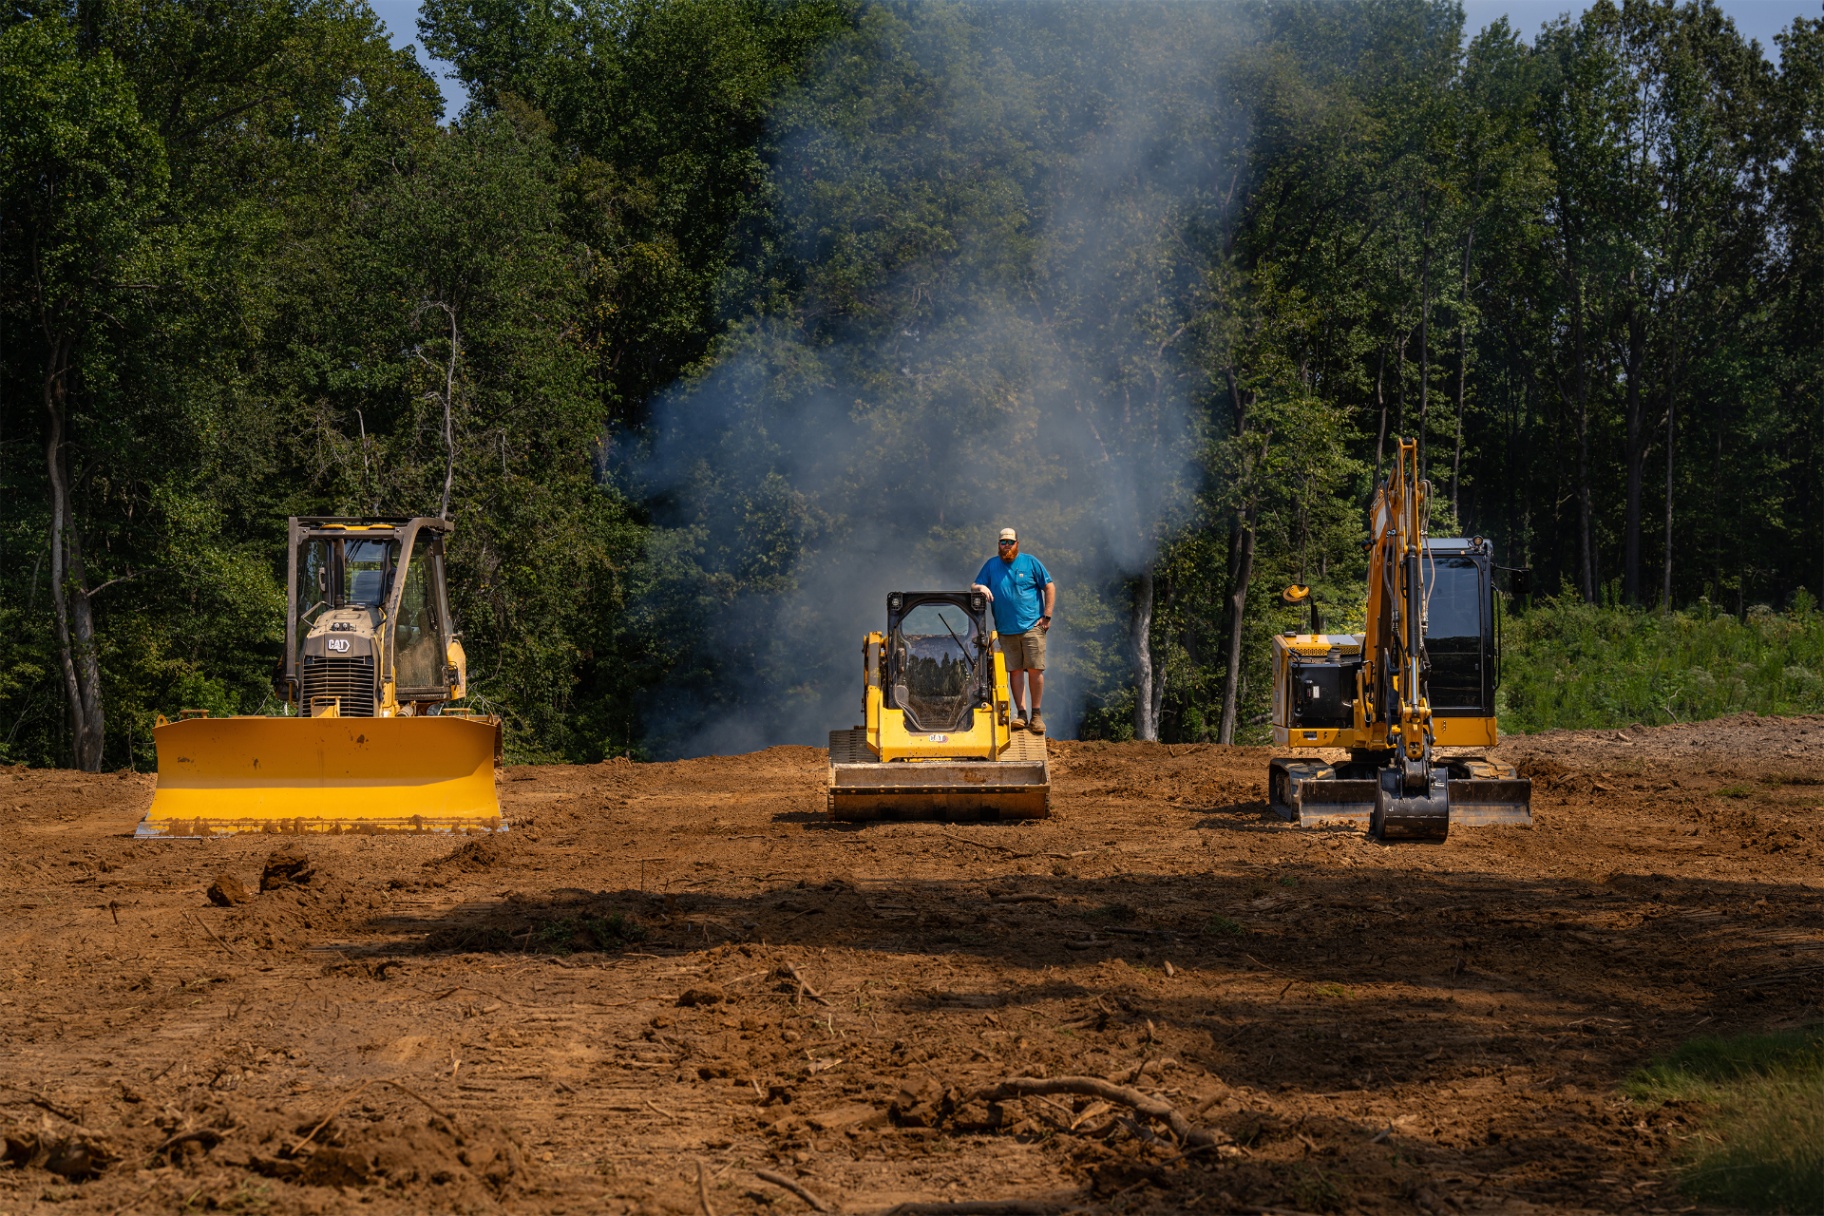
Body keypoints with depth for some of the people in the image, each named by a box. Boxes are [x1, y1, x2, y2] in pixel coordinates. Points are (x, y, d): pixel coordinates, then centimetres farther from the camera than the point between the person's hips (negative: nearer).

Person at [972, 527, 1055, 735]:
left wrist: (1047, 616, -2)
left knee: (1035, 670, -6)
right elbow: (974, 587, 12)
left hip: (1032, 626, -2)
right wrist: (980, 588, -13)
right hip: (1006, 629, 2)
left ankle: (1037, 715, 0)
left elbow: (1050, 587, 5)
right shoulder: (991, 565, 11)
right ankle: (1021, 714, 4)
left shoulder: (1030, 562, 4)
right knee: (1015, 671, 0)